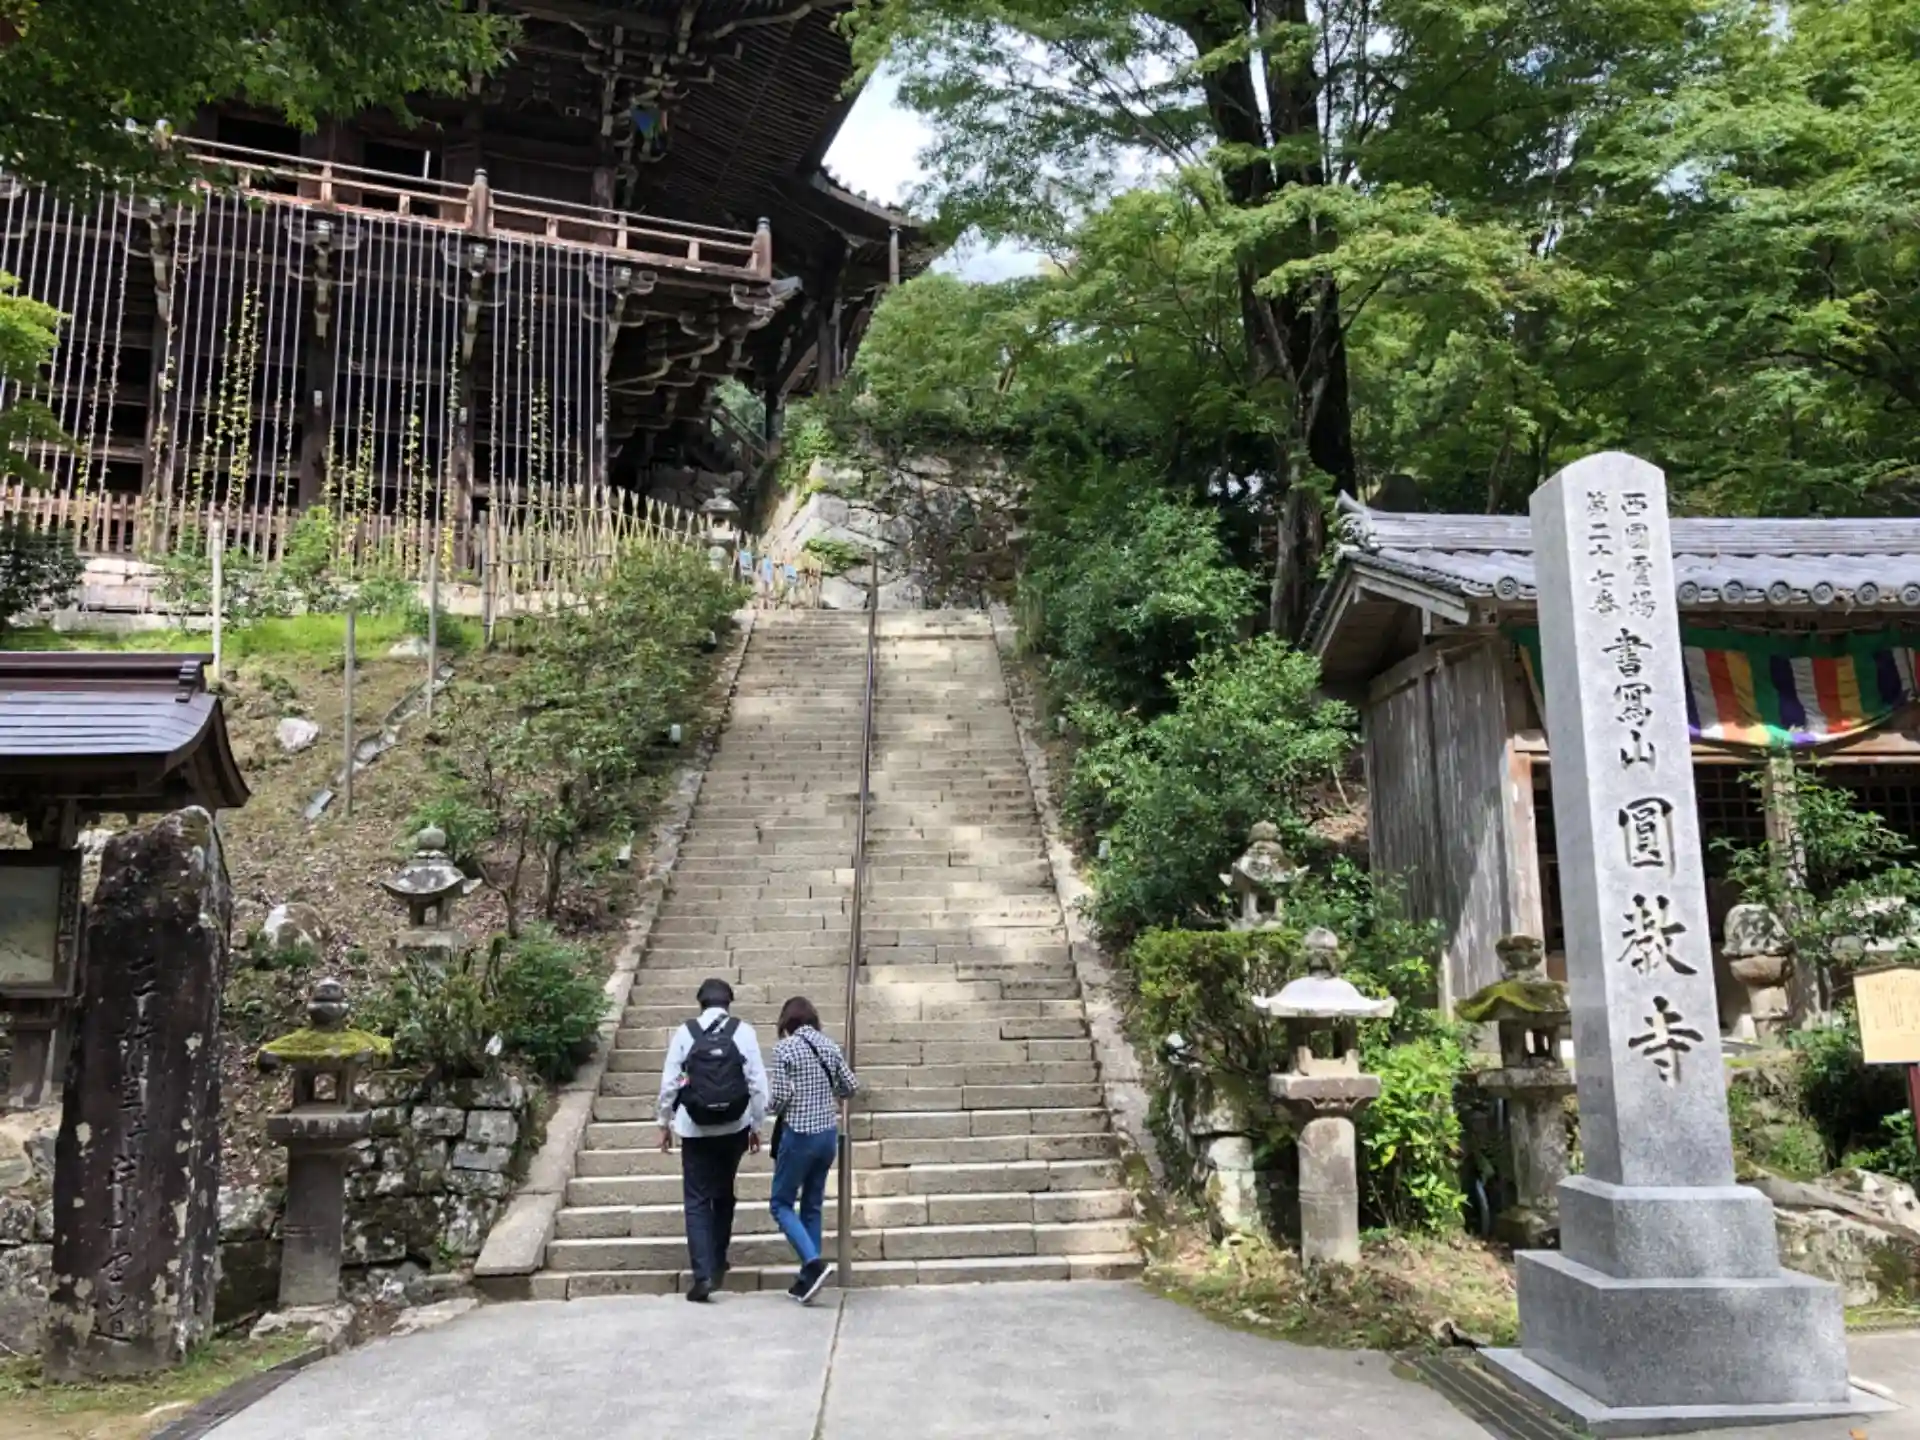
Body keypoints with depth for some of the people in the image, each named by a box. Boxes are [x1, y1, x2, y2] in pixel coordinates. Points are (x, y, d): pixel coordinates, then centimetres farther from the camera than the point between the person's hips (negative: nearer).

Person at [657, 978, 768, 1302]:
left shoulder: (685, 1032, -2)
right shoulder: (743, 1031, -2)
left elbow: (669, 1082, -1)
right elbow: (757, 1082, -3)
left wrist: (665, 1123, 10)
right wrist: (756, 1125, 7)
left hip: (695, 1128, -1)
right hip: (734, 1127, 1)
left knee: (697, 1200, 3)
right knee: (724, 1194, 21)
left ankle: (703, 1274, -8)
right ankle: (718, 1262, 31)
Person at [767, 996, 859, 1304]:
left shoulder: (785, 1048, -11)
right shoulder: (829, 1045, 4)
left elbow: (780, 1096, -15)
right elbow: (851, 1086, 8)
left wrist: (776, 1110, 7)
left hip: (799, 1135, -6)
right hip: (828, 1133, 6)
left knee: (782, 1204, 7)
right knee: (812, 1206, 14)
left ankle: (813, 1263, -11)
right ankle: (808, 1278, 15)